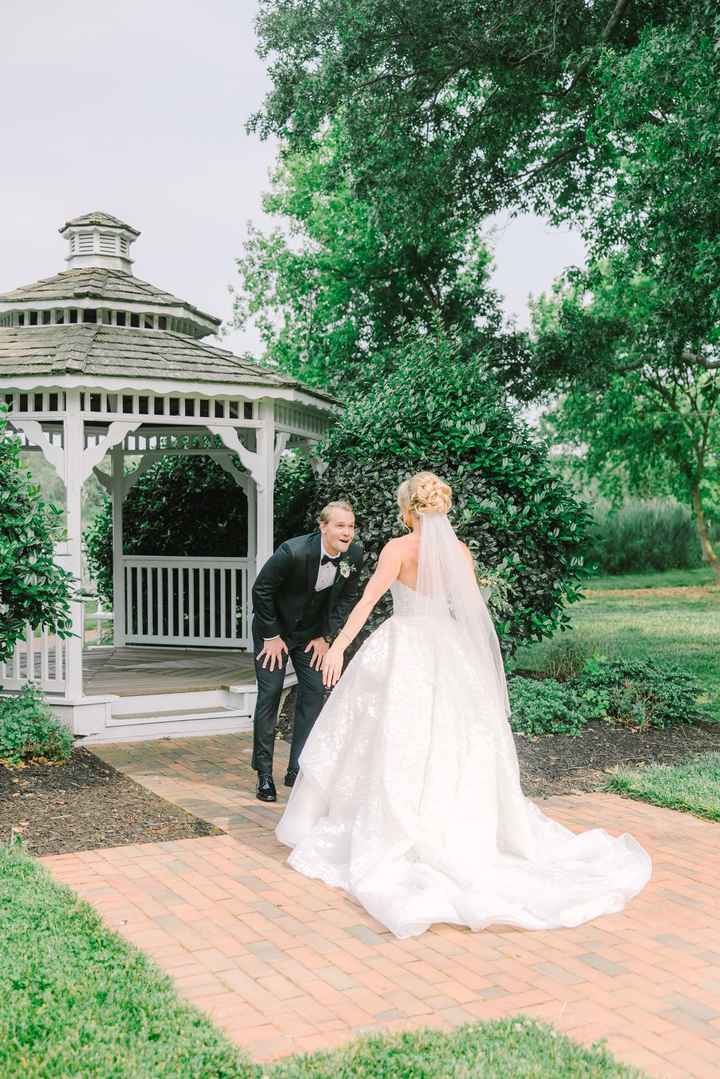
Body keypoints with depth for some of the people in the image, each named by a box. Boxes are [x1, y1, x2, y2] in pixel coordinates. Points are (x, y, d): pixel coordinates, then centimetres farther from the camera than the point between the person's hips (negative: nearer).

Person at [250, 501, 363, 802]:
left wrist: (326, 636, -4)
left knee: (315, 692, -1)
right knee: (270, 694, -5)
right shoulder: (294, 551, -32)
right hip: (274, 628, -4)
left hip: (313, 632, 5)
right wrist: (271, 636, -16)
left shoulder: (354, 554, -17)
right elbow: (261, 590, -21)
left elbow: (347, 597, 0)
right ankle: (264, 773, 6)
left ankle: (298, 770, 8)